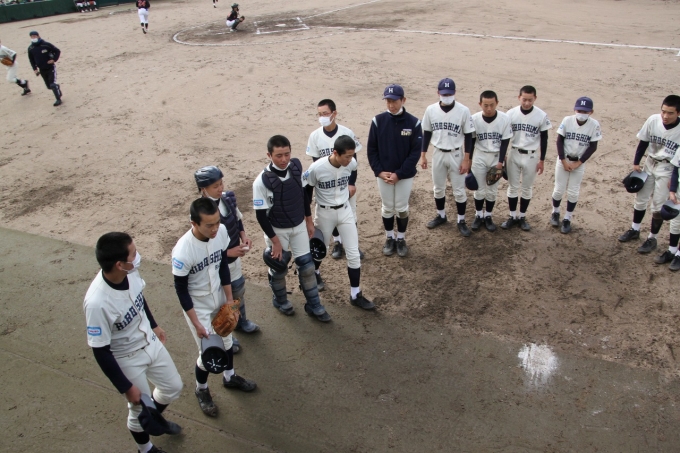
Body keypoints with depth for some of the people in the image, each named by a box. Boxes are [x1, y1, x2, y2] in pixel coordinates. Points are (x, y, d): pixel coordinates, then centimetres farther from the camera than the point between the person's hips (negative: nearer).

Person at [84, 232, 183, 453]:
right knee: (140, 409, 16)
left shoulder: (131, 272, -20)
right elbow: (101, 352, -26)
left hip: (151, 342, 6)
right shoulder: (97, 303, -38)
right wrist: (126, 388, -17)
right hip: (127, 359, -6)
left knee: (173, 387, 23)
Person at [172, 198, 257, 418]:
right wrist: (196, 323, -16)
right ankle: (201, 390, 36)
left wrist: (229, 298, 0)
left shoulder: (222, 231, -21)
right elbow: (181, 289, -21)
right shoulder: (183, 251, -34)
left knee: (226, 338, 23)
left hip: (219, 297, 5)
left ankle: (229, 377, 50)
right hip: (197, 305, -5)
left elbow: (223, 266, -4)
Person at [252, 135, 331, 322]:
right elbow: (261, 215, -19)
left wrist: (309, 220, 10)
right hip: (277, 230, -4)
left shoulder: (296, 166, -12)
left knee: (306, 265, 9)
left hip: (299, 226, 4)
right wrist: (275, 241, -15)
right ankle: (280, 300, 42)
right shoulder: (262, 181, -26)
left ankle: (314, 305, 25)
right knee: (279, 268, 15)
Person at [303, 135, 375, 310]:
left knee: (354, 253, 2)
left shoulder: (352, 164, -16)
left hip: (345, 211, 3)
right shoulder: (316, 168, -26)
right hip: (325, 213, -3)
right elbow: (306, 192, -10)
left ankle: (355, 295, 13)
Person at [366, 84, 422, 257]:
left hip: (405, 175, -1)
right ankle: (390, 238, 32)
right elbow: (371, 149, -2)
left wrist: (399, 174, -14)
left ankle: (401, 239, 29)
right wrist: (379, 171, -11)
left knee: (402, 208, 11)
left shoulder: (413, 123, -10)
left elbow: (416, 152, -9)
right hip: (383, 174, 1)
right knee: (387, 208, 14)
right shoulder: (378, 121, -7)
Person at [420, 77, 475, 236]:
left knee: (459, 190, 5)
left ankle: (461, 221, 20)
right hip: (438, 154, 3)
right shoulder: (431, 110, -5)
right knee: (438, 188, 16)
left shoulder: (463, 111, -13)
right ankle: (441, 216, 35)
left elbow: (468, 136, -7)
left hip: (456, 155, -3)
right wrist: (423, 155, 4)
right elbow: (427, 133, 5)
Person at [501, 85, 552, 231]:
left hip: (531, 156, -1)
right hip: (514, 154, 1)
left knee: (527, 188, 9)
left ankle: (522, 217, 22)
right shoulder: (511, 113, -7)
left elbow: (544, 139, -1)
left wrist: (542, 160, -1)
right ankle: (512, 216, 21)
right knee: (512, 186, 9)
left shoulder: (541, 116, -10)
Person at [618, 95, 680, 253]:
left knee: (658, 205, 2)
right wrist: (636, 163, 1)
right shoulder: (653, 120, -16)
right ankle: (635, 230, 32)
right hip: (650, 162, 4)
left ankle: (652, 238, 16)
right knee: (640, 199, 15)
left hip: (667, 168, -4)